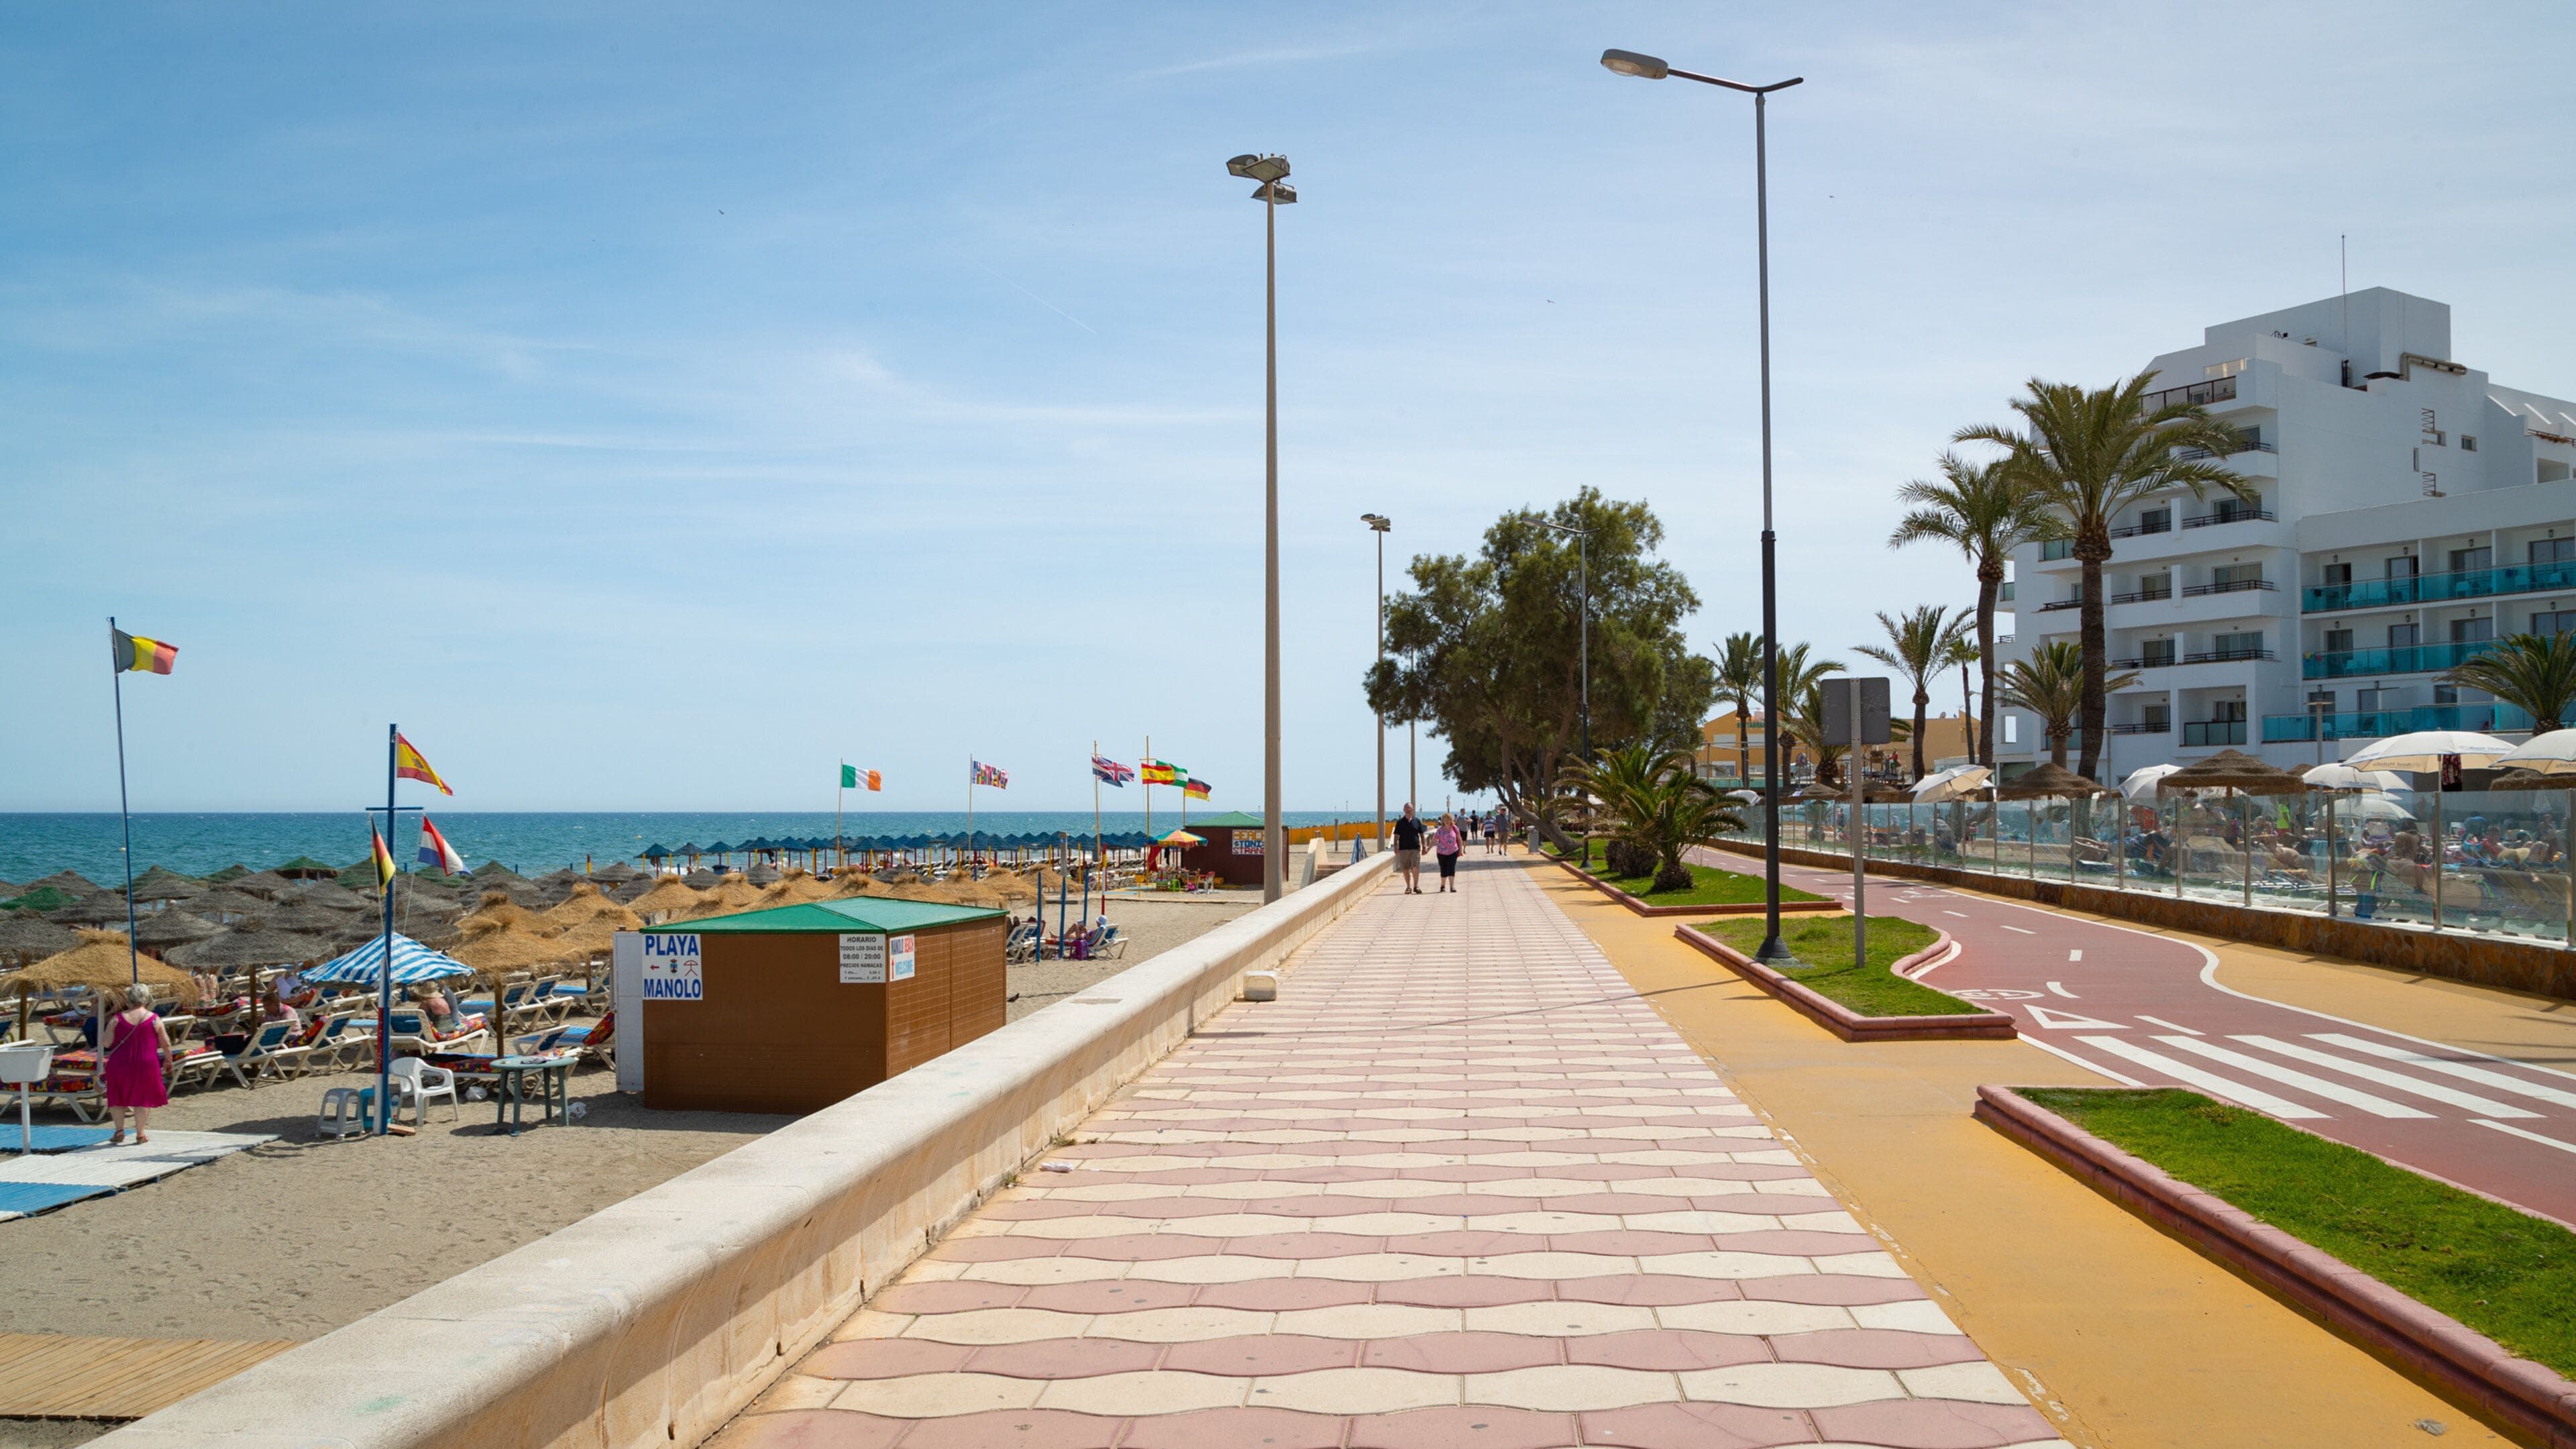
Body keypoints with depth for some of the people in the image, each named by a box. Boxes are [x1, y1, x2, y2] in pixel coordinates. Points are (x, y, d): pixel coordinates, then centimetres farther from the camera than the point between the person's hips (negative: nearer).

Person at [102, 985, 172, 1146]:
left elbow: (107, 1043, -3)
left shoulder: (117, 1019, -3)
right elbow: (166, 1044, 1)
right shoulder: (154, 1020, -3)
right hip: (146, 1064, -1)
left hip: (120, 1064, 1)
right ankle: (140, 1134, 10)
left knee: (117, 1098, 16)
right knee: (143, 1099, 9)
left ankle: (119, 1131, 9)